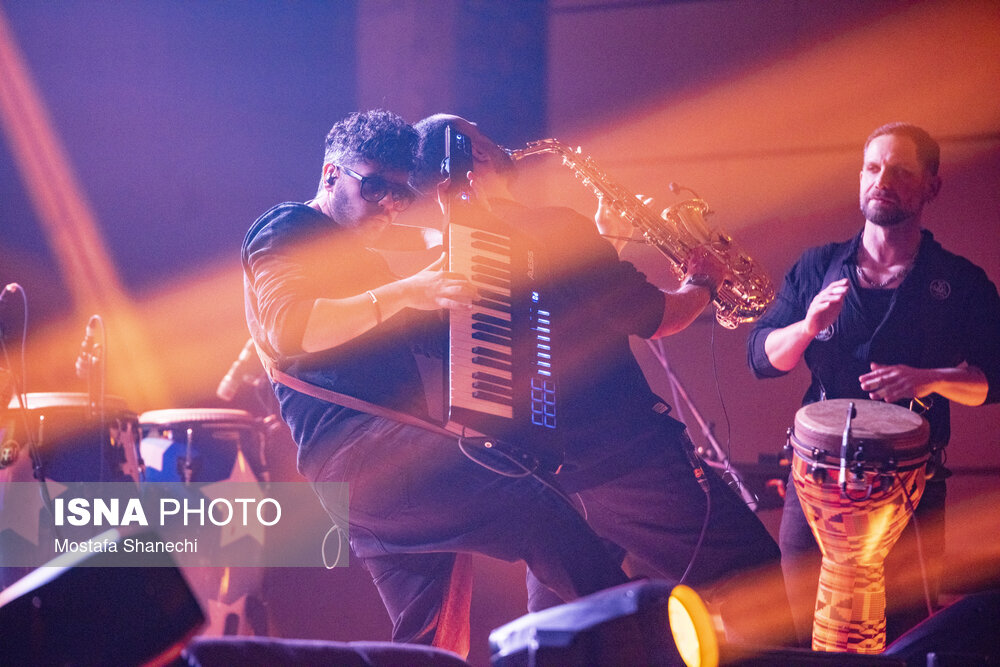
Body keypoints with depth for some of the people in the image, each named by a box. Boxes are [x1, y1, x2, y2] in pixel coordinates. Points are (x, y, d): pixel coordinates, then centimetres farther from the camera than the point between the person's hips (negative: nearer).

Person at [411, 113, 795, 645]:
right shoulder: (554, 230, -16)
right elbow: (652, 317, -11)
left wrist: (601, 238, 23)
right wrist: (703, 283, 7)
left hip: (545, 476, 8)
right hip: (630, 458, -8)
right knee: (760, 598, 0)